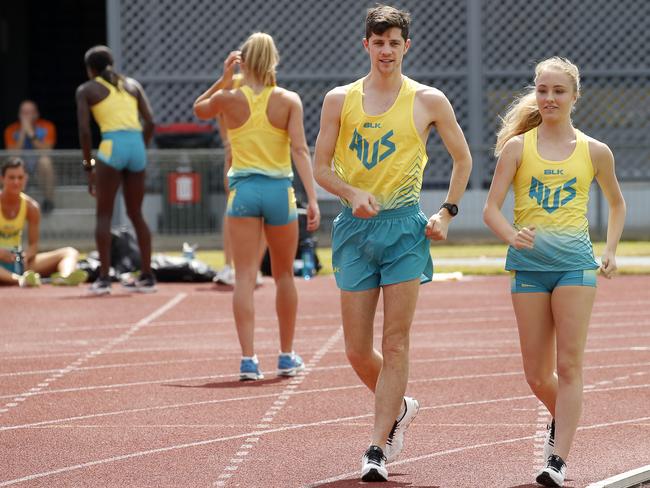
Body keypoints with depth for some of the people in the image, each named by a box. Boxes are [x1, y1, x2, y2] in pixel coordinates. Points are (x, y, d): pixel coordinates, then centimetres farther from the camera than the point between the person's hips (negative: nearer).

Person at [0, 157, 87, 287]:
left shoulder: (31, 207, 3)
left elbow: (34, 244, 5)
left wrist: (26, 255, -18)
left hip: (19, 261, 5)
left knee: (70, 252, -11)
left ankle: (65, 275, -45)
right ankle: (20, 279, -60)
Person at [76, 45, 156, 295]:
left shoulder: (87, 90, 9)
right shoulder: (132, 85, 20)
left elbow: (84, 130, 0)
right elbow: (149, 122, 10)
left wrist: (88, 166, 5)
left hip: (112, 146, -4)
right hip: (137, 147, 4)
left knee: (104, 214, 2)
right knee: (136, 214, 14)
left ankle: (103, 278, -7)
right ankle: (147, 276, 11)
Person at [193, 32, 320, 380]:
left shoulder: (229, 98, -1)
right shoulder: (289, 101, -3)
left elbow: (199, 109, 21)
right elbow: (300, 150, -11)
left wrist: (223, 79, 14)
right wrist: (312, 198, -14)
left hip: (243, 190, 0)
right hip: (279, 190, 0)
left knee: (245, 277, -2)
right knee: (284, 276, 15)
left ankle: (248, 359, -13)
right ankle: (287, 357, 24)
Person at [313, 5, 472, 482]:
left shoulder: (428, 101, 2)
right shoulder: (340, 99, 5)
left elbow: (462, 159, 13)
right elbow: (321, 167, 7)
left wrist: (447, 213, 4)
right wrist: (353, 193, -11)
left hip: (405, 227, -2)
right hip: (356, 227, 2)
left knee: (395, 344, -7)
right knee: (357, 351, 3)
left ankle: (378, 449, -4)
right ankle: (400, 408, 31)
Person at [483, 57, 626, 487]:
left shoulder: (595, 152, 5)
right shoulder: (518, 147, 3)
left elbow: (617, 203, 22)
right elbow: (492, 209, -1)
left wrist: (611, 251, 10)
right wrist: (513, 236, -21)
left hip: (575, 262, -1)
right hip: (529, 263, 1)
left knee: (569, 365, -9)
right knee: (536, 374, 5)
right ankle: (561, 419, 36)